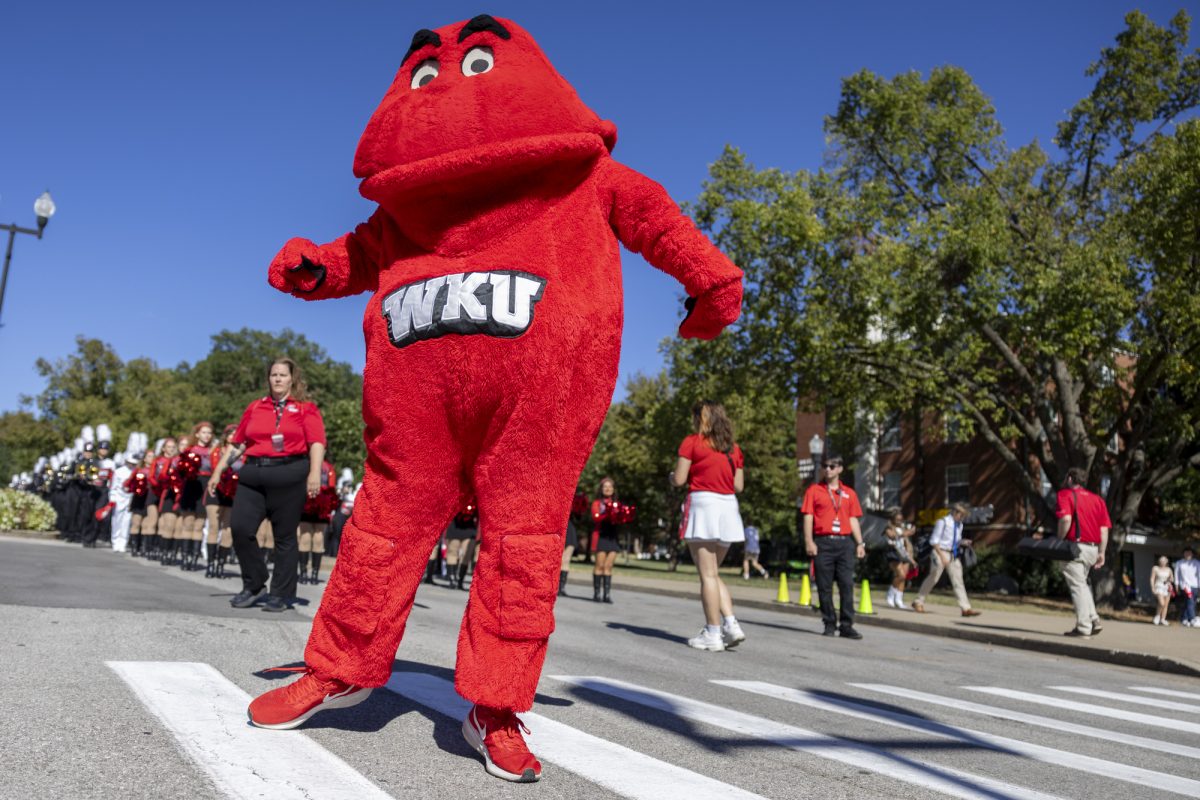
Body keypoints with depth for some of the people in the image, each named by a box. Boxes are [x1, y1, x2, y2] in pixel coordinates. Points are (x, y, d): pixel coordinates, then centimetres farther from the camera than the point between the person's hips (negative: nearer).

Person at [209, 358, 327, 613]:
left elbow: (317, 442, -6)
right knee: (240, 528, -6)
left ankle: (281, 595, 12)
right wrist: (218, 471, 15)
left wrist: (315, 473, -20)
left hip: (289, 475, -3)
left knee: (284, 536, 1)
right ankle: (253, 584, 13)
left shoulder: (305, 408, 5)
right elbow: (237, 443, 19)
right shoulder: (255, 408, 16)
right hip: (253, 476, 4)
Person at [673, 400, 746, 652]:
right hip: (728, 508, 6)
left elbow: (679, 480, -6)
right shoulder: (733, 448, 13)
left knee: (707, 574, -2)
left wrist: (671, 475, 16)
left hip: (703, 505, -6)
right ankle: (731, 624, 5)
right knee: (713, 573, 16)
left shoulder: (691, 442, -2)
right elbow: (739, 485, 12)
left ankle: (713, 634, -1)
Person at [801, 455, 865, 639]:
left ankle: (846, 625, 0)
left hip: (845, 542, 2)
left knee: (847, 585, -4)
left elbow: (853, 520, 15)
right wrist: (809, 541, -9)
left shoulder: (849, 493, 15)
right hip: (823, 542, -2)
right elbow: (808, 517, 2)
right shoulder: (814, 490, 8)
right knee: (824, 587, 1)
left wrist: (860, 543, 5)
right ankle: (830, 624, 10)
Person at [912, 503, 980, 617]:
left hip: (954, 555, 7)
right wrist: (942, 556, -19)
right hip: (940, 552, -7)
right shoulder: (943, 522, -12)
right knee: (933, 578, 1)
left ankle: (965, 608, -3)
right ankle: (918, 602, 15)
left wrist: (963, 542, -1)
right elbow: (934, 540, -13)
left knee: (958, 581, 0)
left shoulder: (959, 525, 10)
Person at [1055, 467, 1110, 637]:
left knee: (1077, 586, -2)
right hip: (1093, 548, 7)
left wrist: (1058, 541, -11)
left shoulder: (1065, 494, -3)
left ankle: (1083, 627, -2)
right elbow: (1104, 528, 8)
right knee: (1082, 584, 22)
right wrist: (1101, 553, 8)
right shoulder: (1097, 498, 15)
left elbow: (1066, 519, -20)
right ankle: (1094, 620, 17)